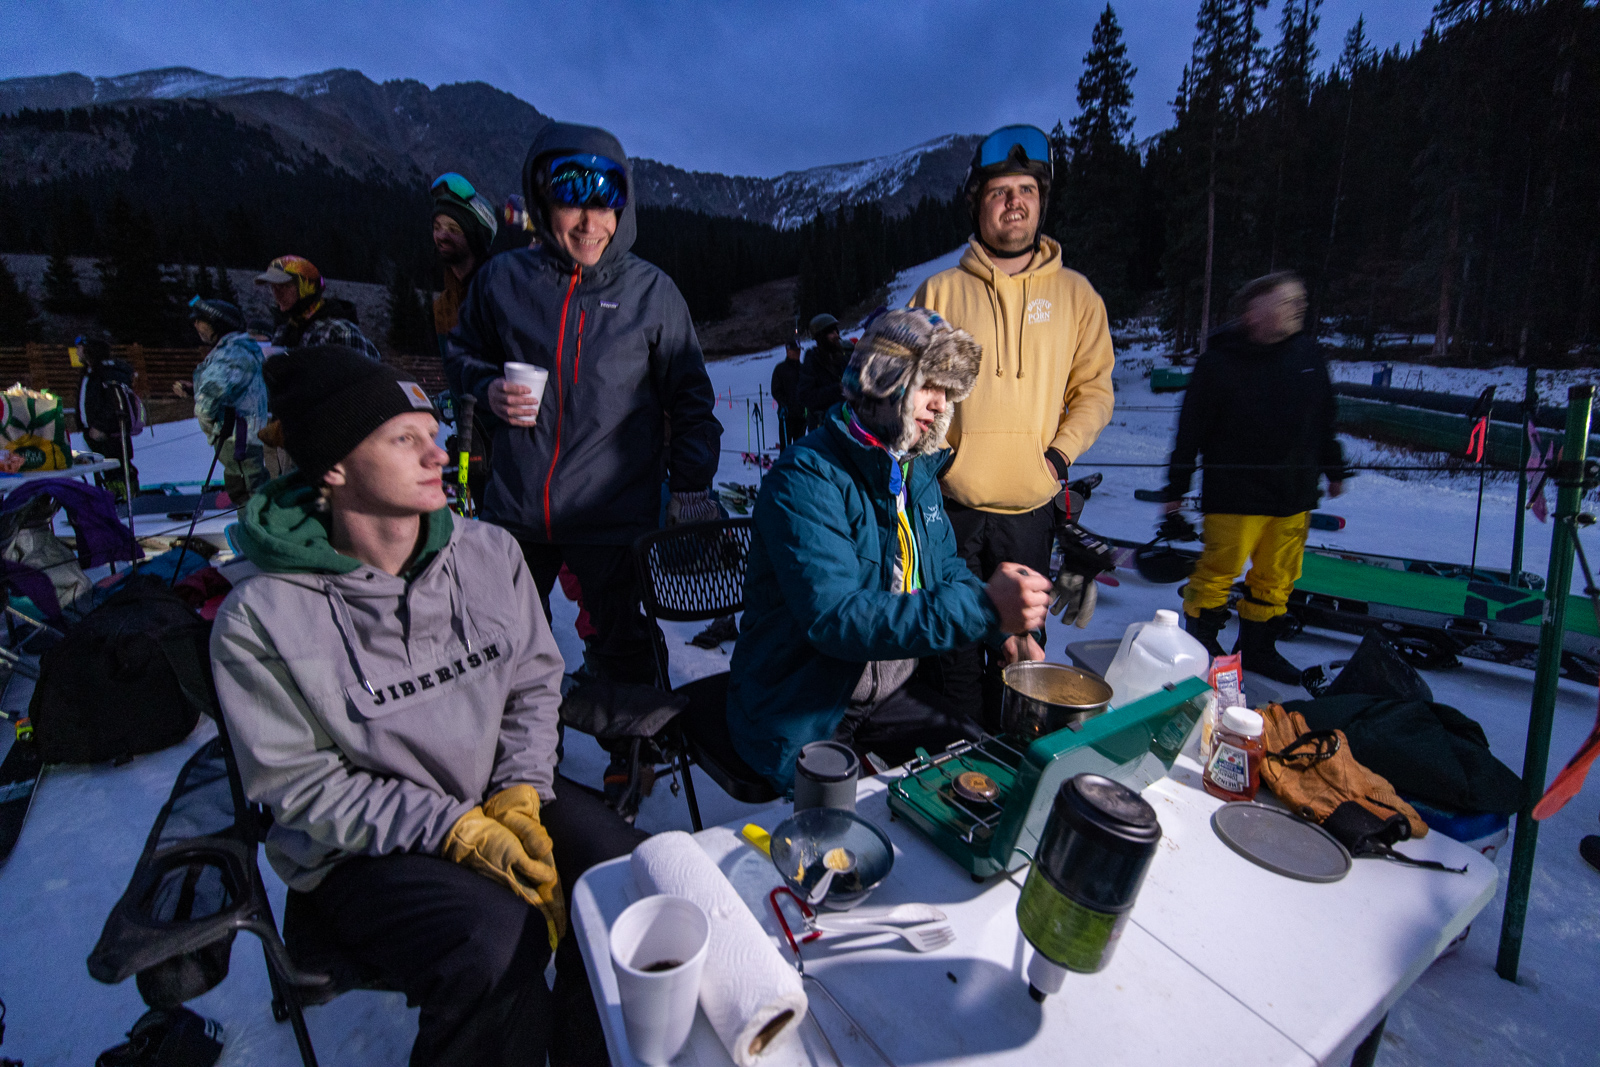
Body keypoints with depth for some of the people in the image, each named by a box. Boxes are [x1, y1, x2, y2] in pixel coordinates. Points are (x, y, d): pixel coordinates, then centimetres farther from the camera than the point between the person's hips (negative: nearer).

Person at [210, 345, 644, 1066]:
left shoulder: (490, 553, -3)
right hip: (356, 849, -3)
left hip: (498, 796, 4)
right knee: (494, 944, -29)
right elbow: (298, 782, -10)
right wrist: (458, 832, -19)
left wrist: (520, 792, -11)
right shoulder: (260, 616, -13)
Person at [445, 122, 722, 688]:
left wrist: (691, 485, -5)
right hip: (514, 512, 3)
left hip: (617, 518, -2)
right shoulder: (502, 278, 1)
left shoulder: (652, 291, -3)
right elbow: (463, 350, 18)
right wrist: (488, 388, -4)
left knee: (626, 659, 11)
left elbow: (691, 398, 3)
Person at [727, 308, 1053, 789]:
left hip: (891, 693, 8)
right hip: (802, 713, -7)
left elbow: (946, 571, 17)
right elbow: (835, 617, -33)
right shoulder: (806, 477, -23)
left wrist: (1002, 632, -2)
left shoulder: (918, 469, 5)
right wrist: (982, 606, -38)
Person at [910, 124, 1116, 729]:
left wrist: (1060, 453, -6)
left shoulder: (1074, 294, 8)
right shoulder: (940, 292, 4)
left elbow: (1094, 388, 8)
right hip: (950, 503, -1)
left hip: (1030, 506, 1)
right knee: (957, 648, 9)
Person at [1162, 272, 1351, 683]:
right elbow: (1192, 427, -7)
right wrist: (1176, 486, -6)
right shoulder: (1219, 362, -9)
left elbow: (1324, 418, 19)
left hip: (1294, 494, 6)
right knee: (1219, 568, 0)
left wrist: (1333, 468, 23)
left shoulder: (1306, 353, 8)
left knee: (1277, 577, 12)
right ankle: (1200, 645, 18)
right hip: (1234, 493, -5)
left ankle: (1258, 648, 28)